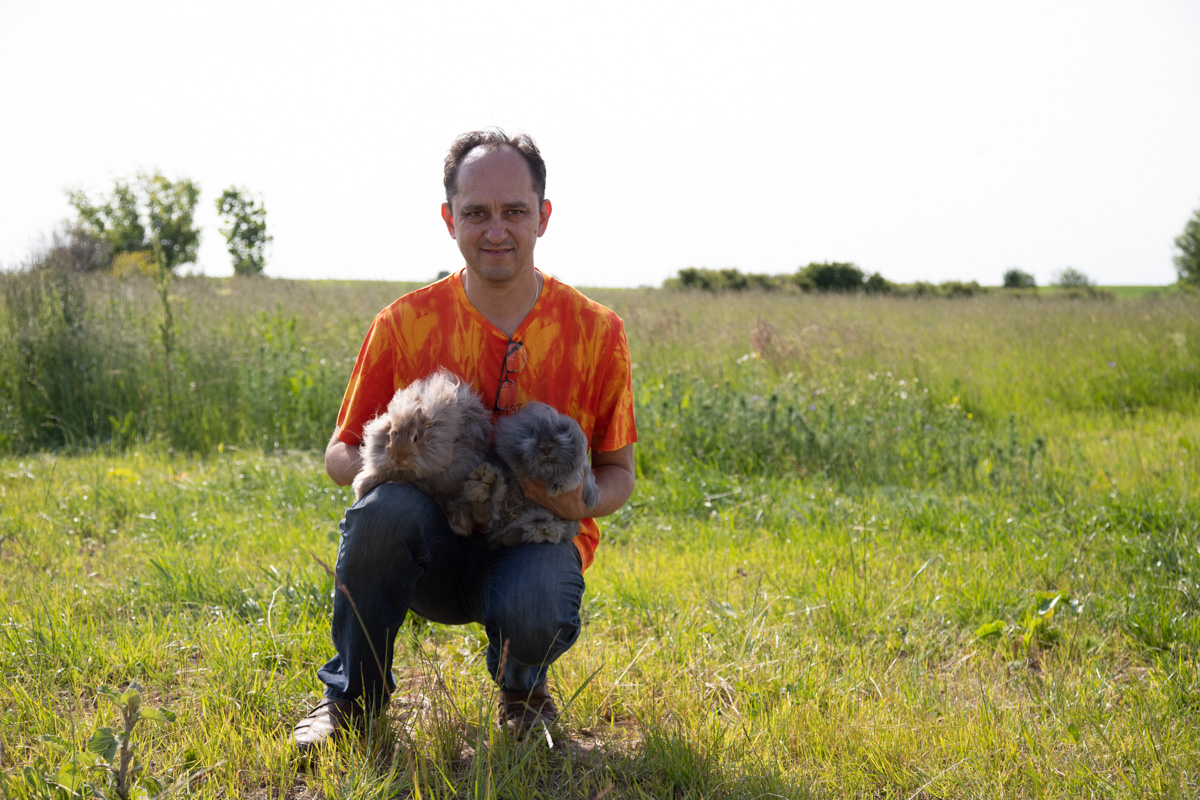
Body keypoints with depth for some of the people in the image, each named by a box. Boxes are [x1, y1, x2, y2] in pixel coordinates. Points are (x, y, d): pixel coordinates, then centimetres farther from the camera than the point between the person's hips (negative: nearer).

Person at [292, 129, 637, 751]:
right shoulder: (405, 323, -4)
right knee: (388, 506, -34)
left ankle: (521, 684, 5)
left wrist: (581, 500, -18)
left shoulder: (595, 331, -3)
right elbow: (339, 455, 4)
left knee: (534, 614, -36)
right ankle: (352, 693, -7)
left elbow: (618, 472, 7)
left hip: (536, 539, -1)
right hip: (432, 549, 1)